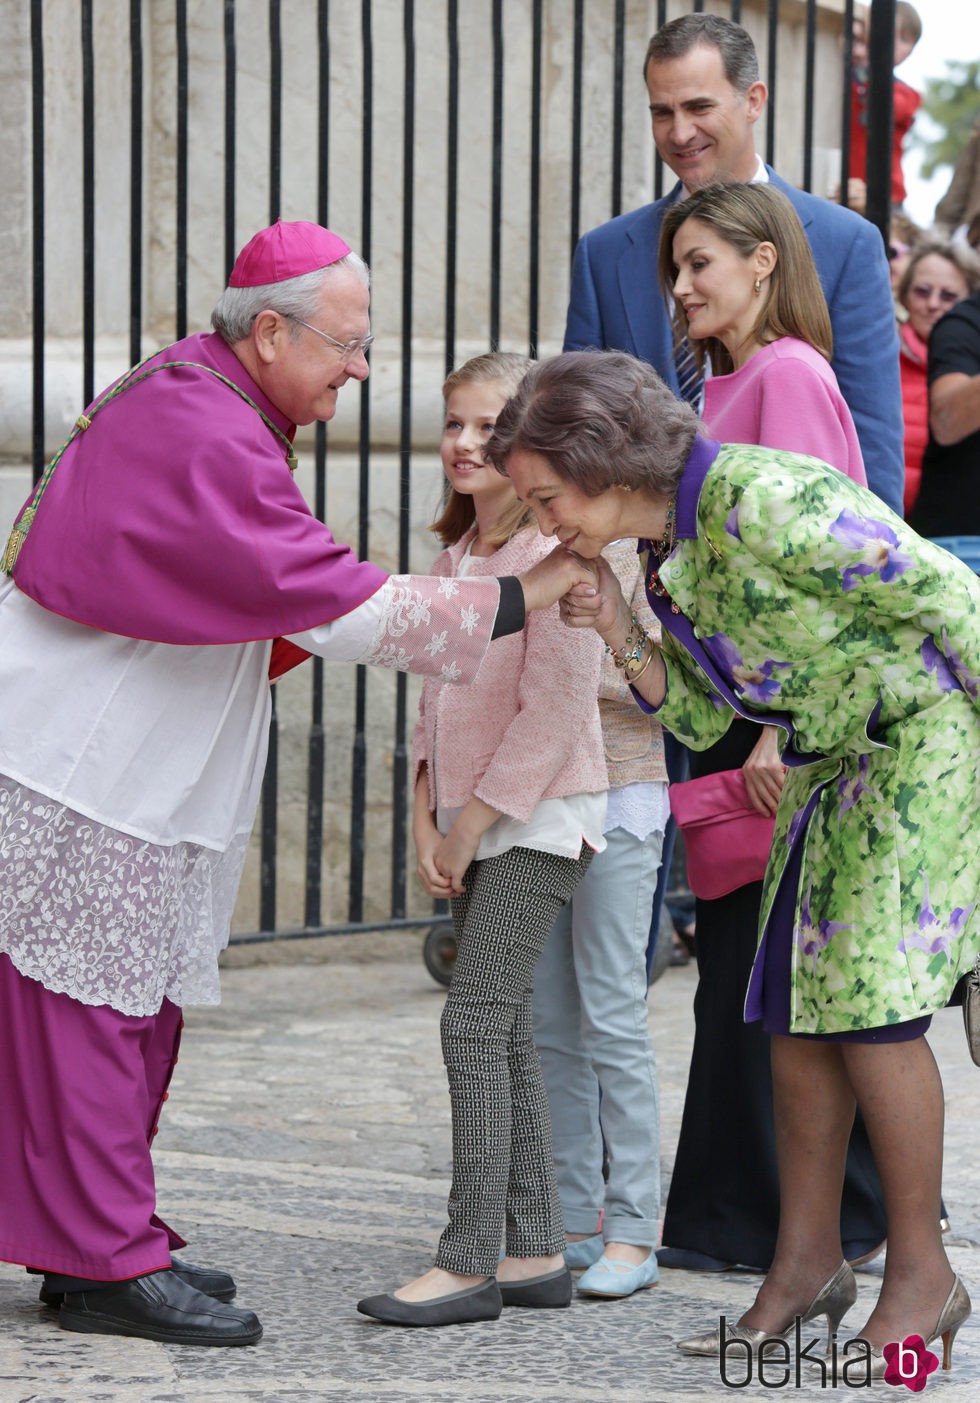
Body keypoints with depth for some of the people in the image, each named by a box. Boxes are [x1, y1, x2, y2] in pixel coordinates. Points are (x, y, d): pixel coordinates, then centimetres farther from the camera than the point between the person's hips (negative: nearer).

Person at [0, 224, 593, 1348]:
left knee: (137, 1009, 13)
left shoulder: (197, 396, 12)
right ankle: (110, 1265, -1)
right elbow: (341, 606, -25)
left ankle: (96, 1241, 21)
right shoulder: (204, 438, -22)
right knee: (90, 1007, -5)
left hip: (129, 766, 10)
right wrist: (524, 595, -20)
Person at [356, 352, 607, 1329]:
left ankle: (470, 1262, -9)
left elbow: (552, 714, -18)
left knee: (475, 1022, -11)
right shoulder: (454, 554, 12)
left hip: (540, 817, -8)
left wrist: (472, 825, -14)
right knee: (503, 1034, 9)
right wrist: (427, 820, 5)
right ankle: (534, 1250, 14)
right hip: (469, 823, 8)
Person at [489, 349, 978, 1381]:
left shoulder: (761, 501, -27)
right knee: (793, 1004, 5)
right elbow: (701, 719, 7)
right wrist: (621, 638, -9)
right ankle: (806, 1261, 14)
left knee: (866, 999, -11)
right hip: (832, 761, 9)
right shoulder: (657, 551, 2)